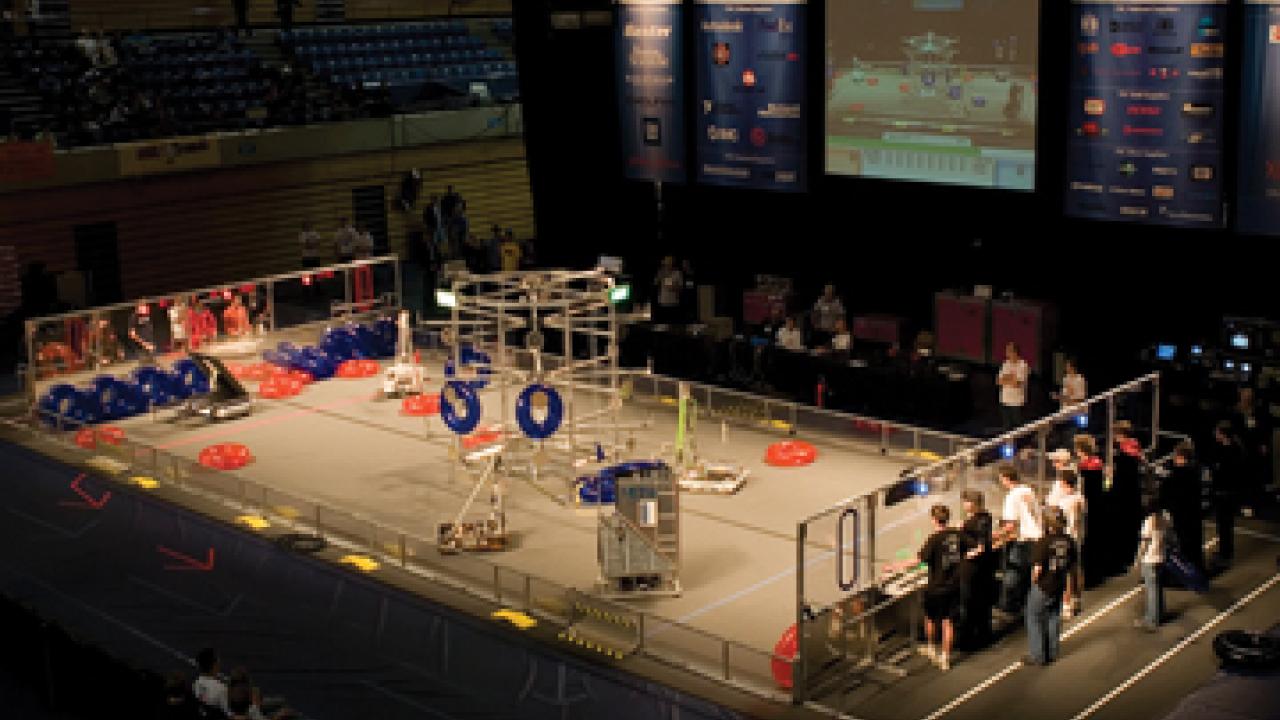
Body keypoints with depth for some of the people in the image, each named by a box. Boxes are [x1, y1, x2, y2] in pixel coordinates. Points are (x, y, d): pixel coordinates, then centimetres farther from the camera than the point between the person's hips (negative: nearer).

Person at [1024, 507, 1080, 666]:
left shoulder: (1044, 542, -21)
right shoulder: (1069, 541, -3)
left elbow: (1037, 568, -23)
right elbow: (1074, 566, 6)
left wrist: (1033, 582, -5)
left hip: (1043, 586, -6)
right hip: (1059, 587, 6)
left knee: (1034, 618, 9)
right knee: (1054, 618, 18)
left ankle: (1037, 655, 9)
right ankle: (1052, 654, 24)